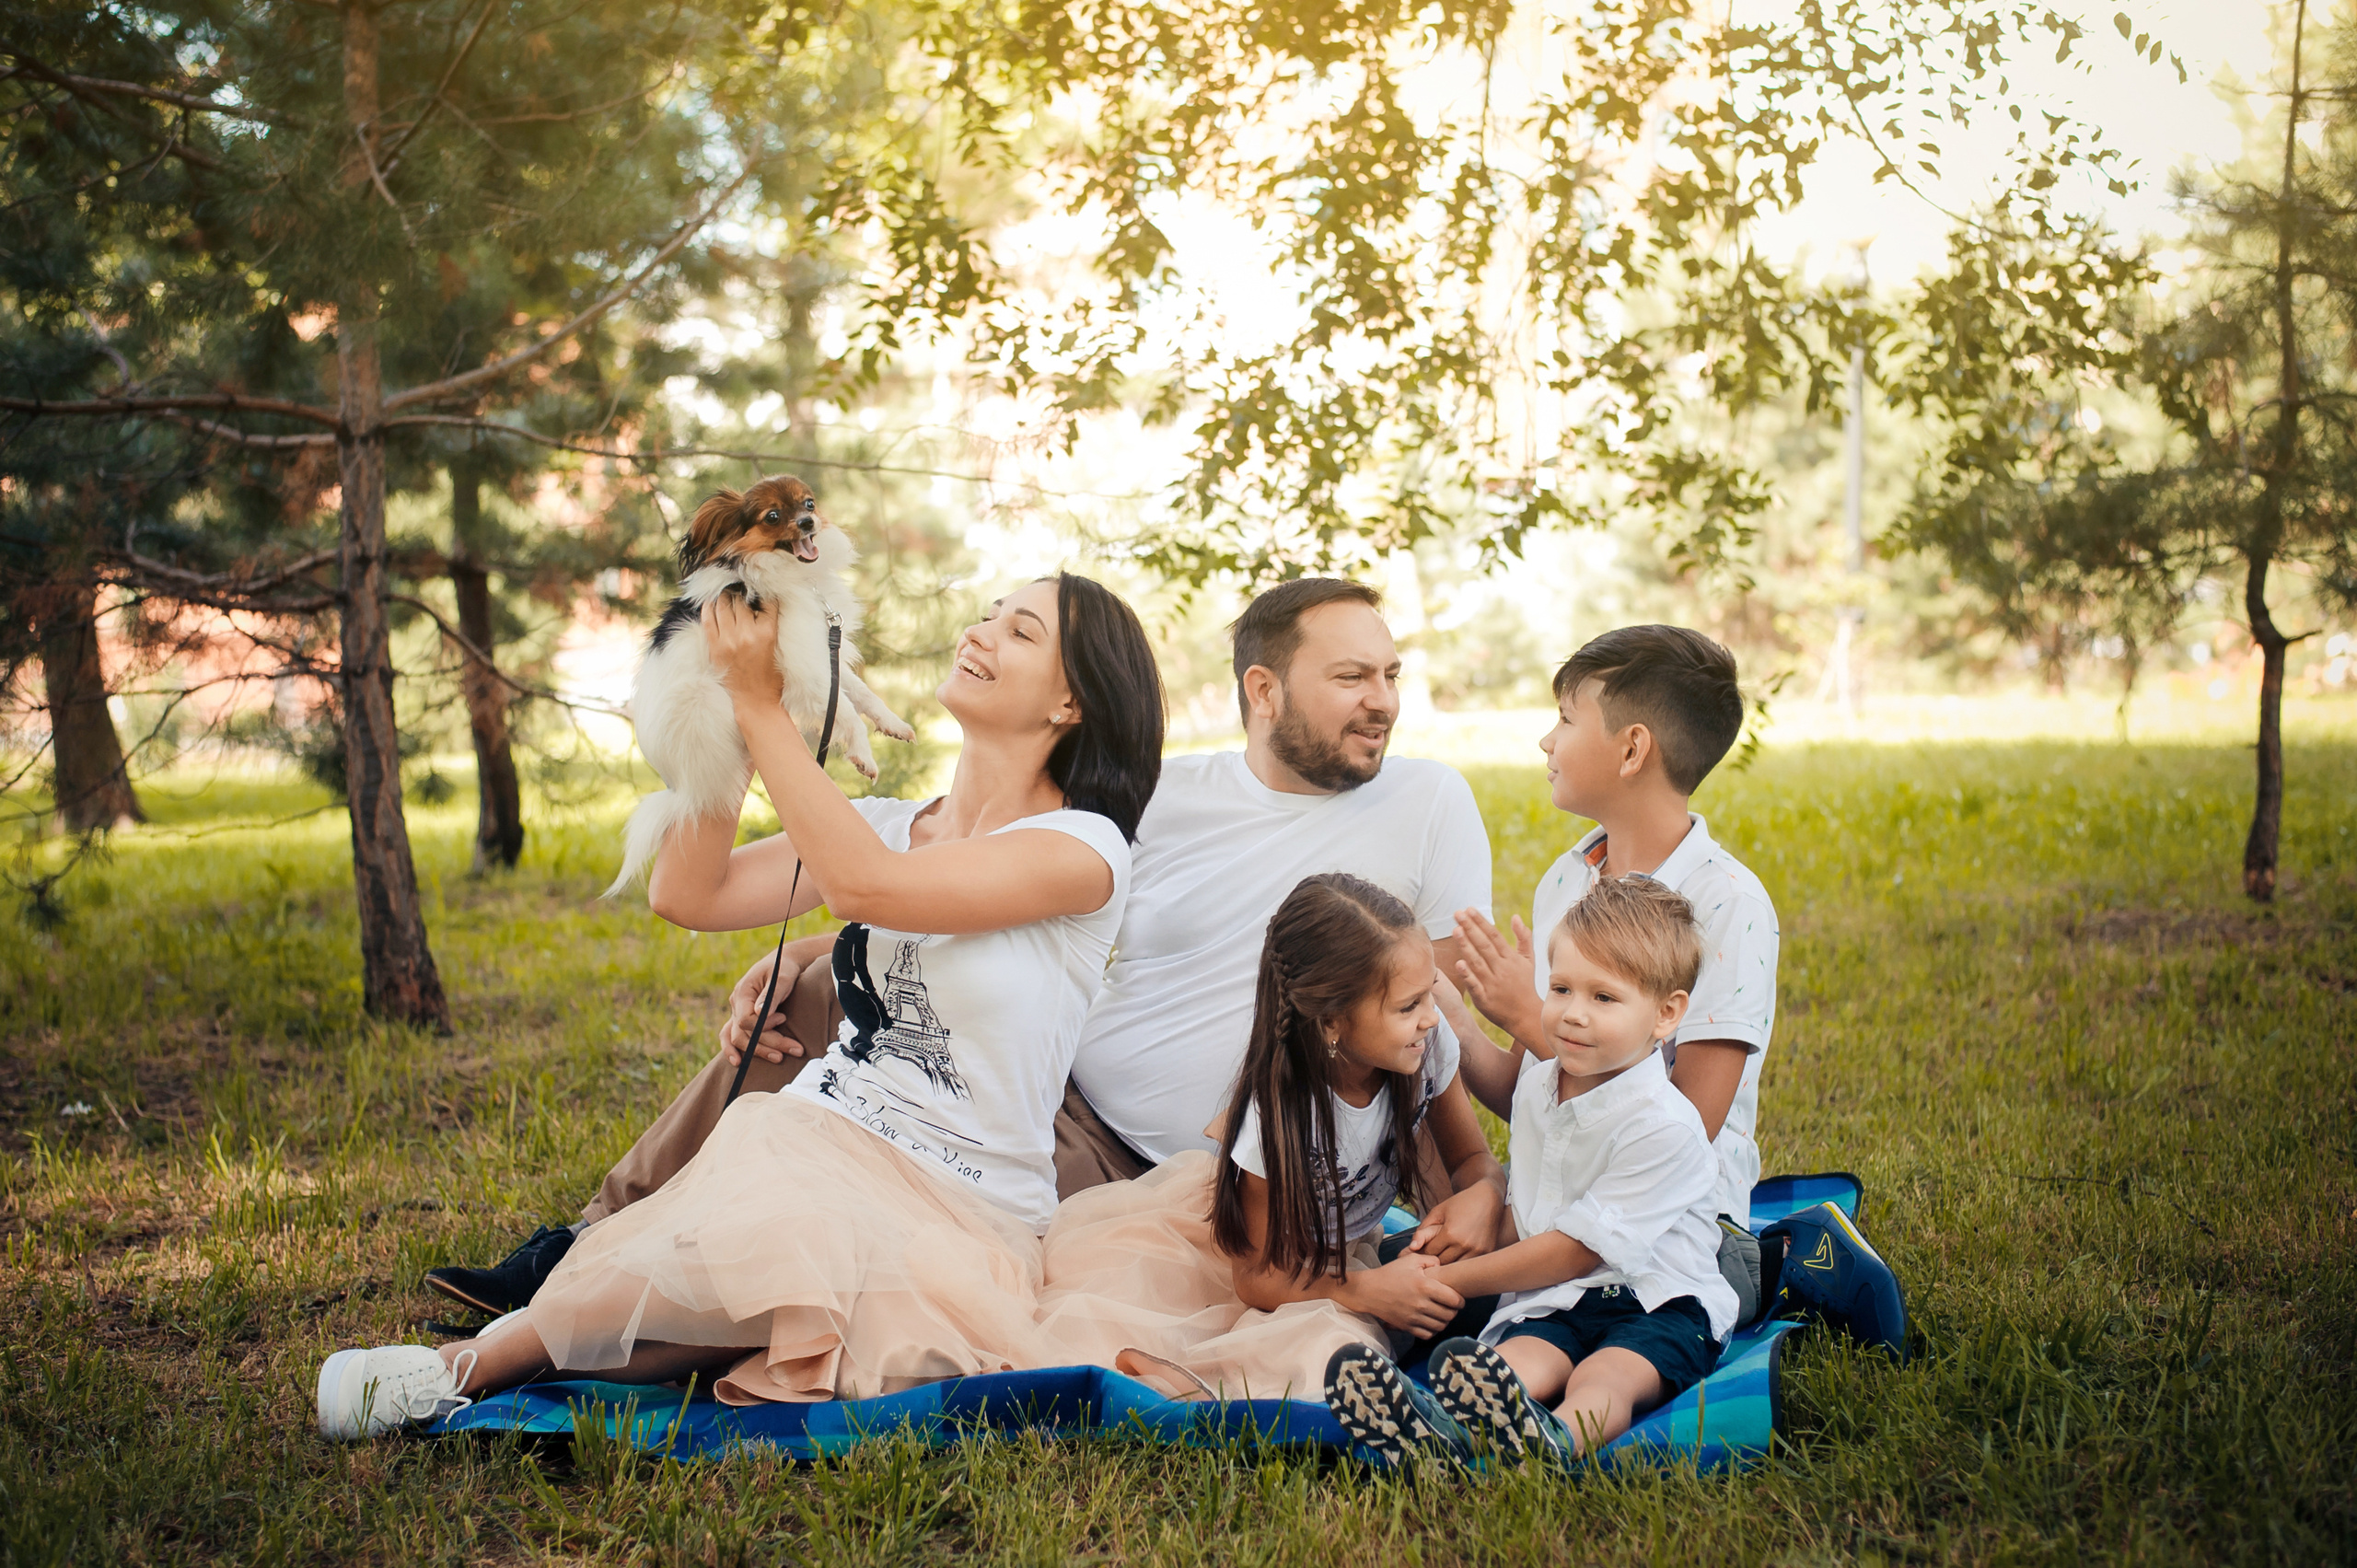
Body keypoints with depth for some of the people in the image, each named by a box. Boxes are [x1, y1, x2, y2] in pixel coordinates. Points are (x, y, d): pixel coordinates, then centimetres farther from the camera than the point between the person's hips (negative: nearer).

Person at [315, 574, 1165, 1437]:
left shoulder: (1085, 849, -6)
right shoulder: (887, 822, 14)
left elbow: (865, 885, -19)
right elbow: (687, 895, 2)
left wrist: (760, 702, -15)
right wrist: (731, 698, -1)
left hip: (958, 1209, -4)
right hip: (814, 1139, 4)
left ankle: (485, 1360, -17)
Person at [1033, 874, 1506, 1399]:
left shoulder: (1428, 1041, -20)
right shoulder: (1277, 1108, -31)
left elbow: (1474, 1159, -1)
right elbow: (1258, 1277, -20)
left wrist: (1483, 1196, -25)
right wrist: (1369, 1291, -34)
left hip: (1343, 1255, 4)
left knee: (1335, 1351, -36)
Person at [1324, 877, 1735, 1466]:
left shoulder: (1663, 1125, -13)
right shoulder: (1537, 1082, 10)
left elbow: (1577, 1250, -12)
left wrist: (1450, 1279, -7)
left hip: (1657, 1305, -4)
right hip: (1552, 1304, 4)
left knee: (1607, 1378, -34)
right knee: (1519, 1358, -28)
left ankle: (1555, 1440, -67)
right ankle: (1439, 1426, -60)